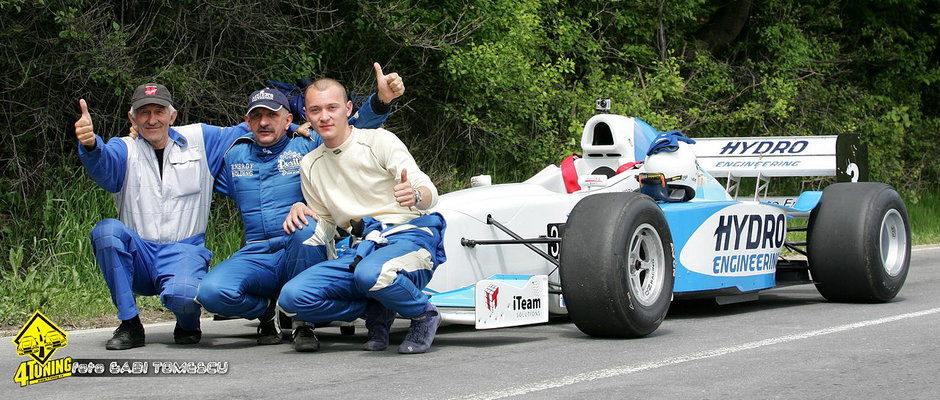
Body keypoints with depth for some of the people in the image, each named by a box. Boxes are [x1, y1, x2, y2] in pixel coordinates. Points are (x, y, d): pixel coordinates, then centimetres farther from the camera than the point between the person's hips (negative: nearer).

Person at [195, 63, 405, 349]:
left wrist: (380, 100, -19)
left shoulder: (309, 147, 8)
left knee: (306, 226, -39)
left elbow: (357, 129, 0)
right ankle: (269, 312, 7)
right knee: (211, 292, -28)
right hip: (256, 257, 2)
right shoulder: (234, 156, 17)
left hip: (302, 251, -2)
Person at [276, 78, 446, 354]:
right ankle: (377, 312, 1)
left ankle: (424, 314, -8)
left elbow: (430, 193, -11)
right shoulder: (310, 165, 14)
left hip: (410, 237, -5)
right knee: (292, 297, -20)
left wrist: (415, 196, -36)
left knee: (371, 273, -41)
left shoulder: (379, 140, -3)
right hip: (363, 248, 5)